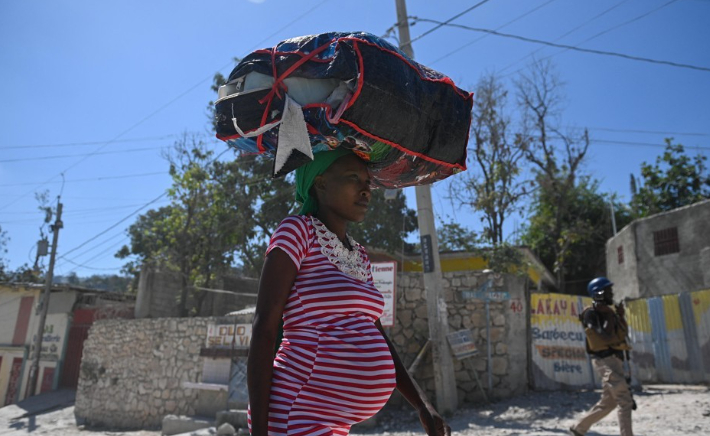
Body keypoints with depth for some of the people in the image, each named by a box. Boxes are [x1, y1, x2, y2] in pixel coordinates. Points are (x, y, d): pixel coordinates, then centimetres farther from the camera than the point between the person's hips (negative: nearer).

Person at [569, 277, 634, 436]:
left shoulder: (609, 311, 14)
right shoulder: (591, 313, -11)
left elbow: (623, 333, 12)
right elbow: (605, 337, -21)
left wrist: (621, 315, -1)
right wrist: (609, 316, -14)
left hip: (615, 359, 9)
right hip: (604, 360, -9)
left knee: (607, 403, 15)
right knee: (625, 401, -11)